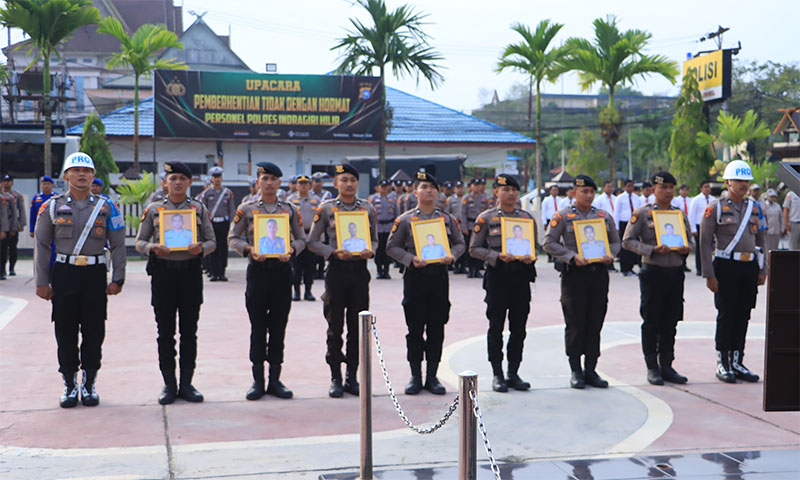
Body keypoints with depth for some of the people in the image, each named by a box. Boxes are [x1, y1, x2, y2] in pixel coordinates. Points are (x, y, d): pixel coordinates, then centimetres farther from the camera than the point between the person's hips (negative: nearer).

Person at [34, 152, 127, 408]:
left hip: (95, 274, 0)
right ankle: (69, 384, 14)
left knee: (94, 333, 3)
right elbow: (41, 245, 5)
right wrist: (41, 282, -1)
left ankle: (89, 384, 15)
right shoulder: (52, 207, 5)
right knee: (65, 332, 3)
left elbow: (118, 246, 6)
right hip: (64, 273, 0)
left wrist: (117, 279, -1)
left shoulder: (105, 207, 6)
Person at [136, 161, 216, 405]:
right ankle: (169, 384, 11)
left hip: (191, 272, 0)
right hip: (163, 273, 0)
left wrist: (201, 248, -14)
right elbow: (139, 241, 7)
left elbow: (212, 241, 8)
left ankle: (186, 383, 12)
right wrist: (153, 248, -14)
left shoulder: (199, 209, 7)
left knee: (189, 332, 4)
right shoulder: (153, 209, 6)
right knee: (165, 332, 3)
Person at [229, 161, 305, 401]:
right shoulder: (247, 209, 4)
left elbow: (301, 239, 11)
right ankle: (258, 381, 9)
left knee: (279, 327, 4)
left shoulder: (290, 209, 8)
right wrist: (249, 250, -12)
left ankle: (275, 380, 13)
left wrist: (291, 250, -10)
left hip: (282, 271, 1)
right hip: (257, 270, -1)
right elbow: (233, 238, 6)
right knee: (258, 328, 1)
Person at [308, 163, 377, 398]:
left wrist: (370, 251, -8)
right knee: (335, 327, 1)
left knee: (357, 327, 5)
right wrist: (334, 252, -13)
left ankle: (352, 376, 15)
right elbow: (312, 241, 2)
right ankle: (336, 379, 9)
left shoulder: (368, 208, 8)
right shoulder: (326, 208, 1)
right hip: (337, 270, -2)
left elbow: (374, 239, 14)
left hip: (360, 270, 2)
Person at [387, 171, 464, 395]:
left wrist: (451, 255, -6)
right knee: (415, 329, 1)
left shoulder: (447, 219, 8)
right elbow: (392, 247, 2)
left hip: (439, 276, 2)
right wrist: (411, 259, -13)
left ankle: (432, 376, 13)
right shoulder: (405, 219, 1)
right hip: (415, 276, -2)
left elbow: (460, 243, 15)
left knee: (437, 329, 4)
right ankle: (415, 377, 11)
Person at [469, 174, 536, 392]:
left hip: (522, 277, 3)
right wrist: (497, 256, -15)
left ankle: (514, 373, 15)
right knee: (496, 327, 1)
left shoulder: (527, 217, 11)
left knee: (519, 328, 5)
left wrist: (530, 257, -6)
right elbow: (474, 248, -1)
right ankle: (497, 375, 9)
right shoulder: (486, 218, 0)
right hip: (497, 276, -3)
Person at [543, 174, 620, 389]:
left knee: (595, 324, 5)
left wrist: (610, 255, -4)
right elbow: (549, 243, -5)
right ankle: (576, 371, 7)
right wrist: (572, 256, -15)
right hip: (574, 275, -4)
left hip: (599, 273, 4)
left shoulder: (604, 217, 12)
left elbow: (615, 241, 18)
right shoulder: (563, 216, 0)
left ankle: (591, 370, 13)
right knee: (575, 324, -2)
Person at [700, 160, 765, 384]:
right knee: (726, 315, -2)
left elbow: (760, 240, 18)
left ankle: (737, 363, 17)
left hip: (750, 267, 5)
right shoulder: (715, 208, -4)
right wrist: (709, 275, -11)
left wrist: (763, 270, 11)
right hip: (726, 266, -5)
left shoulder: (754, 208, 12)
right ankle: (723, 363, 7)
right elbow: (705, 242, -6)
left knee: (743, 315, 8)